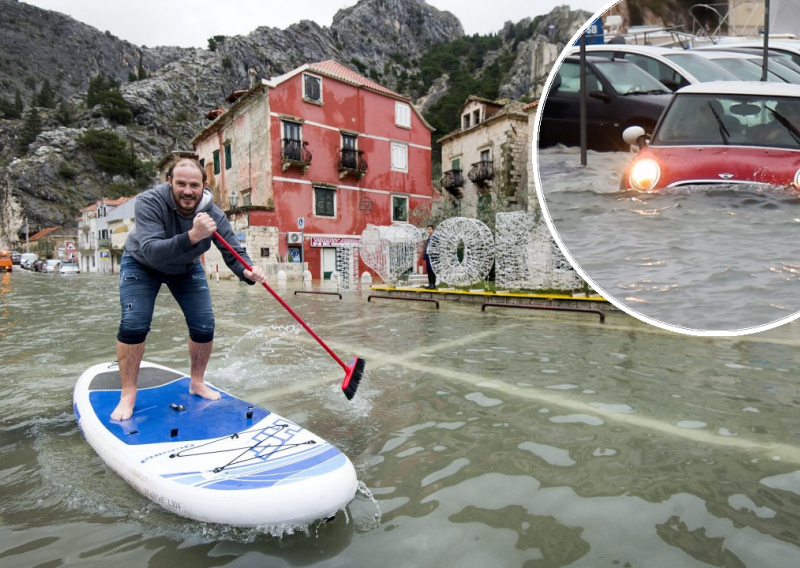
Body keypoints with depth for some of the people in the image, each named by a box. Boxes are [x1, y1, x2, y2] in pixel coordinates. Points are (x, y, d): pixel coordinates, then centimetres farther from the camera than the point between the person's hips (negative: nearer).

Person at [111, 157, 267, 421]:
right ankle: (128, 394, 4)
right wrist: (192, 236, -62)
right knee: (133, 326, -15)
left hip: (186, 269, 3)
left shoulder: (213, 214, -26)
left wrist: (248, 272, -49)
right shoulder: (149, 202, -33)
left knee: (204, 328, -5)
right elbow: (152, 252, -46)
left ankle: (197, 383, 18)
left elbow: (233, 254, -26)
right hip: (141, 265, -2)